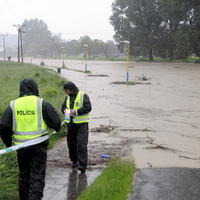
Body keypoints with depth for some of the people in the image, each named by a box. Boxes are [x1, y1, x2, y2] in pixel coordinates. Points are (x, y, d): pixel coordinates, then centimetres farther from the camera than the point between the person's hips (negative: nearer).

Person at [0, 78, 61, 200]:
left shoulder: (13, 105, 1)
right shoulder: (42, 104, -8)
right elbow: (56, 122, -8)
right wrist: (57, 129, 16)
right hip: (38, 145, -3)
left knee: (24, 175, 19)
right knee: (37, 176, 1)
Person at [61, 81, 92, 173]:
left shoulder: (83, 95, -8)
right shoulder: (68, 97, 12)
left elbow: (88, 108, -16)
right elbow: (63, 106, 15)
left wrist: (76, 111, -21)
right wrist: (65, 110, -9)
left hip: (81, 124, -6)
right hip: (70, 123, 6)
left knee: (81, 144, -11)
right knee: (71, 143, 11)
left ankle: (82, 165, -9)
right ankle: (74, 161, 28)